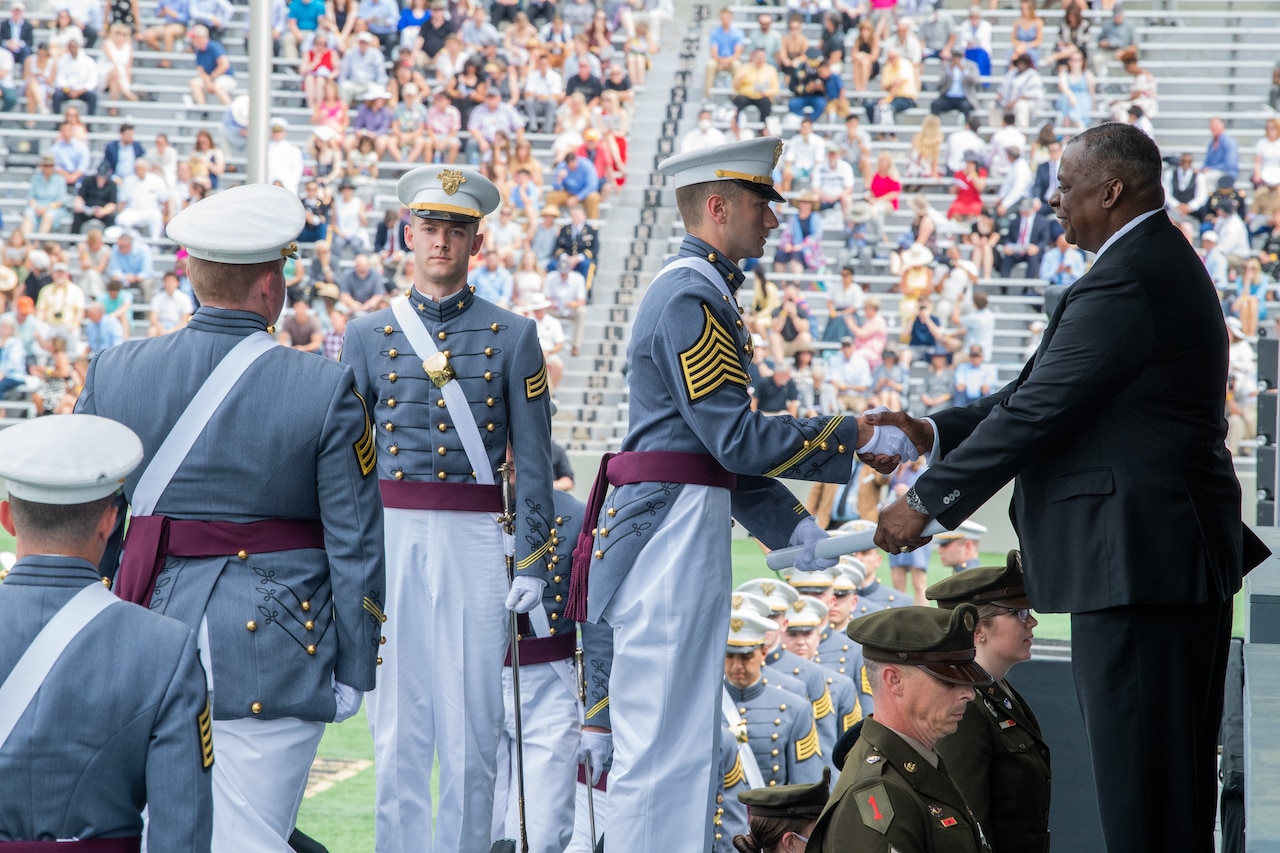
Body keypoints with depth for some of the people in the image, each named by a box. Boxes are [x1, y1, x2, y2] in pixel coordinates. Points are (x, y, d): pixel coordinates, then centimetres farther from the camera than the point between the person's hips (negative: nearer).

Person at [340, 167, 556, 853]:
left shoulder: (513, 337, 6)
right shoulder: (367, 335, 9)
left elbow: (533, 459, 4)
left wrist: (532, 562, -3)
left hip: (476, 544, 0)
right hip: (391, 540, 1)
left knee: (472, 733, 1)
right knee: (398, 728, 0)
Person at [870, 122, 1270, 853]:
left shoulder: (1125, 282, -18)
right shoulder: (1164, 265, 16)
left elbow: (1040, 410, -19)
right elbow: (1044, 391, 17)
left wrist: (927, 501, -12)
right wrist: (936, 433, 11)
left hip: (1139, 560, -11)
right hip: (1183, 551, 11)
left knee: (1137, 776, -6)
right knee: (1177, 778, 15)